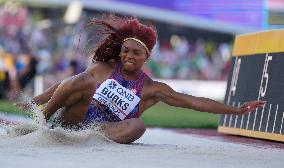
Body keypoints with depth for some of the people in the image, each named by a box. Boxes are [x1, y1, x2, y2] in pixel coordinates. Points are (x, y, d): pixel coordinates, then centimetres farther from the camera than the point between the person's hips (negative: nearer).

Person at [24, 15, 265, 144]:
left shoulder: (152, 89, 5)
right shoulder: (104, 68, 6)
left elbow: (194, 101, 1)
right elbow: (69, 84, 12)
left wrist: (237, 110, -5)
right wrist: (36, 100, 7)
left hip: (109, 130, 0)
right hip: (71, 119, 0)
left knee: (137, 126, -31)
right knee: (84, 81, -28)